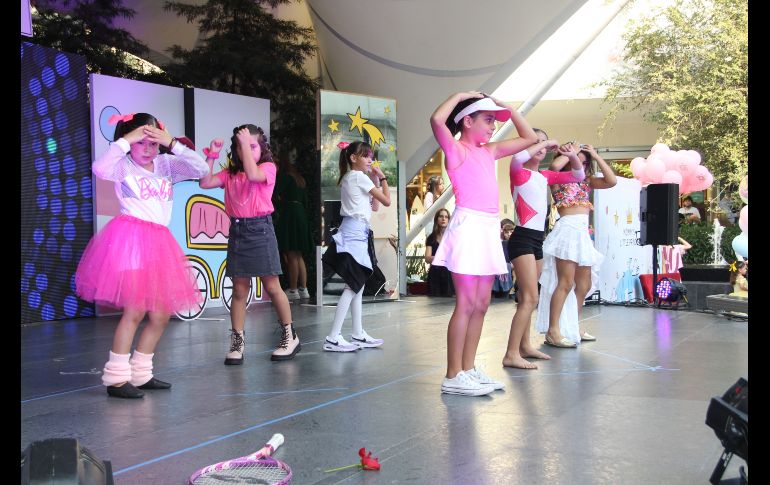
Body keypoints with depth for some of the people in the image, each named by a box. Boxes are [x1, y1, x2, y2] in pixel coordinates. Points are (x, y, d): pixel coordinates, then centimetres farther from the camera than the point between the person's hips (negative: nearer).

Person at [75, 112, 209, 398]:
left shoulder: (166, 165, 12)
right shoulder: (124, 165, -1)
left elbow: (201, 169, 1)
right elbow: (100, 169, -23)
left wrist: (173, 144, -5)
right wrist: (127, 140, -17)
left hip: (159, 243, 6)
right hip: (130, 238, -6)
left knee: (161, 314, 7)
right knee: (135, 310, -12)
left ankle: (140, 373, 20)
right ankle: (116, 378, -3)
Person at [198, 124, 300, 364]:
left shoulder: (268, 167, -2)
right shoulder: (230, 173, 10)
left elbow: (252, 174, -23)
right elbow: (205, 183, 0)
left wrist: (247, 142, -16)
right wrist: (211, 156, -5)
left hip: (260, 230, -4)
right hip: (237, 231, 4)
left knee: (272, 287, 1)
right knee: (239, 290, 7)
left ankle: (290, 336, 15)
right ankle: (237, 342, 13)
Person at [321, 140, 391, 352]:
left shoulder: (348, 178, 19)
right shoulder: (360, 177, -8)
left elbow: (374, 206, 21)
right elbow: (386, 201, -7)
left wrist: (374, 181, 18)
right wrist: (382, 178, 5)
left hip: (355, 232, 10)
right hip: (355, 232, -10)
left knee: (358, 285, 11)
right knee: (353, 285, -10)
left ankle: (358, 335, 16)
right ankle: (333, 338, -11)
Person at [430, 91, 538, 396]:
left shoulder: (490, 152, 20)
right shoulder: (456, 149, -3)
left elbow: (529, 138, 29)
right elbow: (437, 120, -23)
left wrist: (508, 108, 21)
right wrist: (460, 95, -7)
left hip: (490, 228, 8)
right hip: (468, 225, -8)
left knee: (481, 304, 9)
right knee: (466, 304, -8)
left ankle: (468, 369, 16)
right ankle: (453, 376, -3)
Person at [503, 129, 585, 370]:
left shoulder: (545, 176, 16)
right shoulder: (519, 171, -6)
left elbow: (578, 175, 22)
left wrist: (571, 155, 4)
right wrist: (545, 142, -18)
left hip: (537, 240, 9)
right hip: (522, 238, -9)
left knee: (526, 297, 15)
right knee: (530, 298, -16)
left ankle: (525, 345, 24)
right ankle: (511, 354, -17)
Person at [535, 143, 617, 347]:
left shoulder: (587, 181, 19)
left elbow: (611, 181, 7)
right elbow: (555, 165, -23)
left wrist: (597, 157, 8)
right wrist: (571, 153, -6)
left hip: (583, 233, 8)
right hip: (567, 229, -8)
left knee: (584, 285, 11)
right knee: (566, 283, -13)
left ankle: (574, 327, 22)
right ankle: (553, 331, -12)